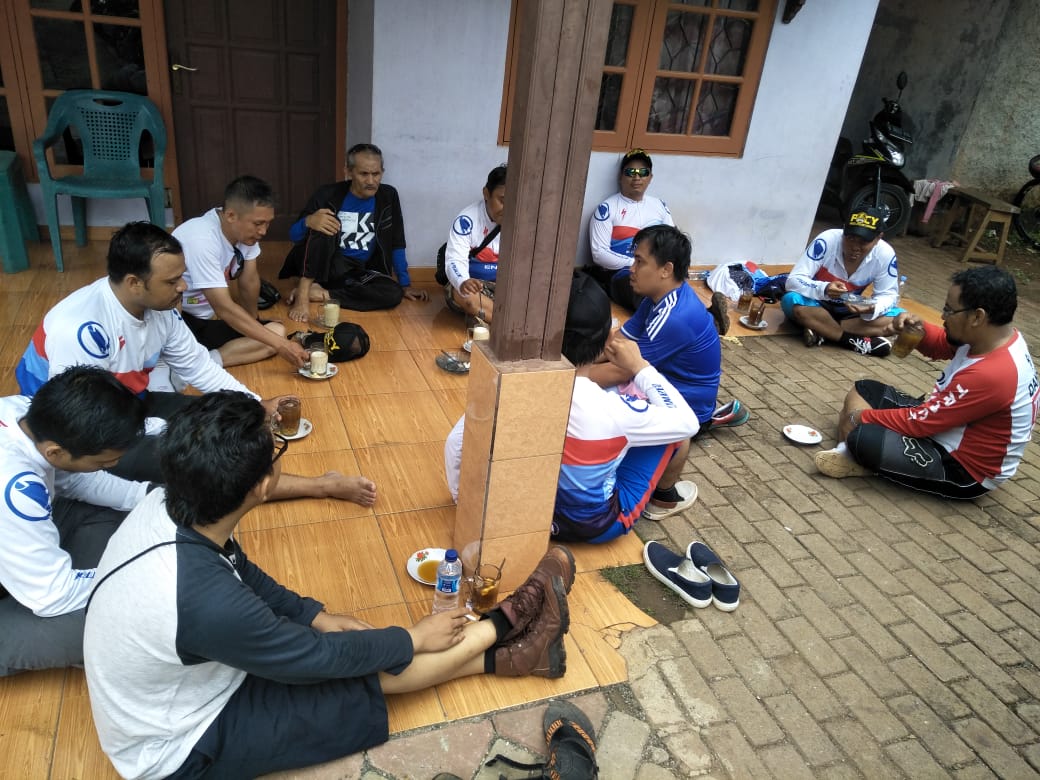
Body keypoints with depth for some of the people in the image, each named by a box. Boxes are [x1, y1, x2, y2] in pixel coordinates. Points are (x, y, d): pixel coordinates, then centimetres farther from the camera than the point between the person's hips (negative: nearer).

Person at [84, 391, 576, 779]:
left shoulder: (171, 508, -17)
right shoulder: (207, 603, -41)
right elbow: (321, 657, -24)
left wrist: (315, 616, 1)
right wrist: (414, 638, -10)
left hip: (187, 678, 7)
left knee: (363, 655, 1)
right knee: (366, 681, -7)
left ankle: (501, 652, 11)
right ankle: (506, 623, 9)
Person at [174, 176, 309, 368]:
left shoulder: (247, 230, -7)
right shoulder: (201, 239, -28)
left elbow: (249, 282, 7)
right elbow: (224, 308, -30)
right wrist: (280, 344, -32)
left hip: (208, 318, 8)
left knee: (277, 332, -13)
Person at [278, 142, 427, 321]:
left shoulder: (388, 197, -2)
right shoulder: (328, 195, -9)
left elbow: (397, 245, 4)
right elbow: (293, 235, -8)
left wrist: (405, 285, 0)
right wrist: (308, 221, -31)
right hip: (328, 266, -2)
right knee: (321, 226, -29)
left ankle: (320, 292, -21)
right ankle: (303, 292, -29)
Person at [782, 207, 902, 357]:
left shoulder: (885, 254, -17)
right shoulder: (827, 240, -26)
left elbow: (889, 295, -9)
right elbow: (793, 280, -28)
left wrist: (872, 308, -33)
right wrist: (824, 289, -48)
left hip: (850, 311, 3)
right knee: (792, 300, -36)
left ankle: (821, 331, -25)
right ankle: (855, 341, -28)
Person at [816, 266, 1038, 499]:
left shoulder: (991, 374, -33)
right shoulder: (995, 335, -4)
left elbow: (920, 421, -27)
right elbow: (941, 346, 16)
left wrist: (863, 417, -14)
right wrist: (918, 329, -6)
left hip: (964, 469, -10)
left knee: (863, 437, -31)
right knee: (864, 390, 8)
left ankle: (862, 458, 1)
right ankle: (849, 453, -10)